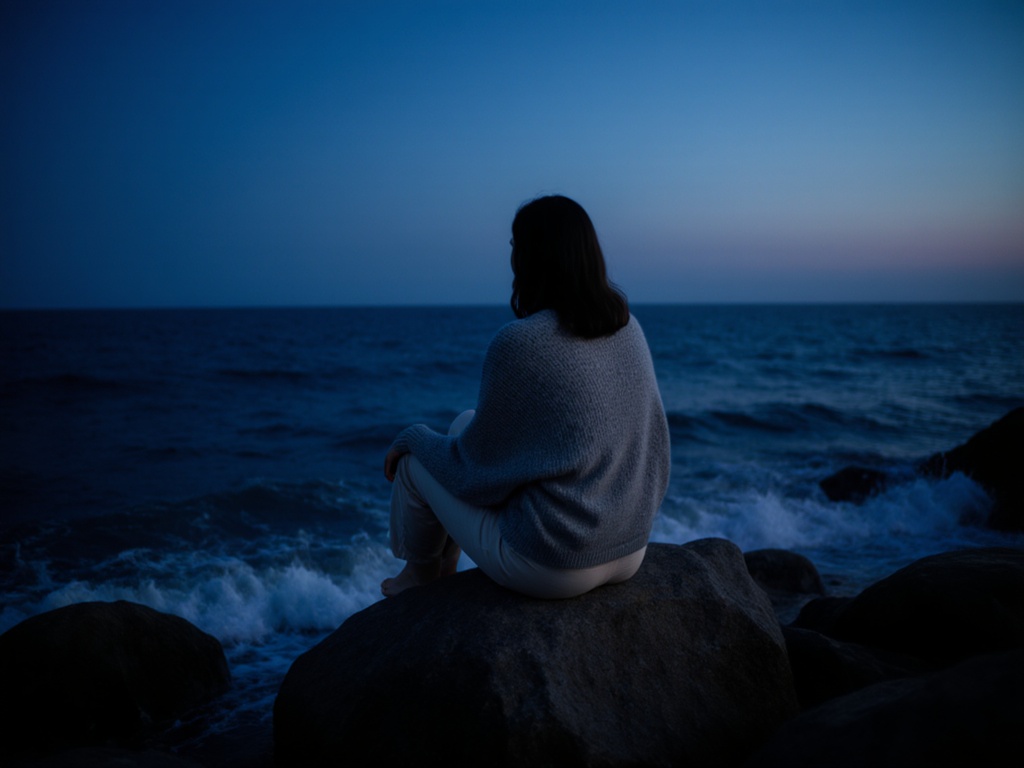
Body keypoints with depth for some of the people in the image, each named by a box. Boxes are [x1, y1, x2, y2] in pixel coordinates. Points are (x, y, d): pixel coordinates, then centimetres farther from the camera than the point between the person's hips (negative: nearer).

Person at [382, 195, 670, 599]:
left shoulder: (517, 344, -22)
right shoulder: (628, 326, -1)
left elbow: (477, 471, -12)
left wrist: (413, 438, 8)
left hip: (548, 568, -7)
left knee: (415, 460, 16)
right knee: (465, 422, 23)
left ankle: (421, 573, 46)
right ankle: (446, 562, 44)